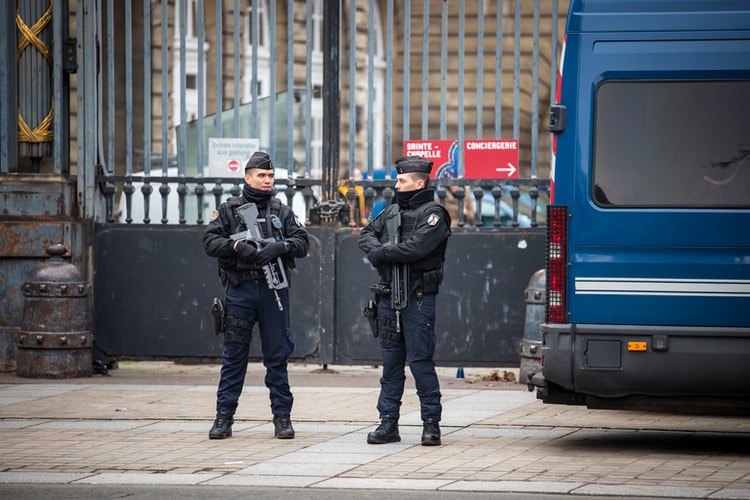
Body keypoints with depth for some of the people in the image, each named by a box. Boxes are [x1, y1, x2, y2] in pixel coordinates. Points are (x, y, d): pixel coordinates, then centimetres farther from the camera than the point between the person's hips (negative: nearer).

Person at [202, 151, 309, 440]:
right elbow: (210, 241, -1)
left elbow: (302, 242, 4)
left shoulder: (282, 212, 11)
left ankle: (282, 416, 9)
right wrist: (237, 246, -18)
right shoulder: (229, 210, 7)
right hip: (240, 291, -1)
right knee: (234, 355, 2)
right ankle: (224, 416, 7)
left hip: (273, 289, 1)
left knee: (277, 355, 4)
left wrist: (279, 246, -16)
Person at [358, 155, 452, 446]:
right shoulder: (392, 211, 17)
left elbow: (416, 247, -20)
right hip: (389, 297, 7)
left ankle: (431, 423, -1)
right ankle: (388, 423, 12)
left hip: (418, 299, -7)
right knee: (390, 362, 9)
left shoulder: (432, 214, -6)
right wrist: (376, 250, -8)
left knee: (420, 361, -7)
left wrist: (382, 254, -10)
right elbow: (366, 235, 15)